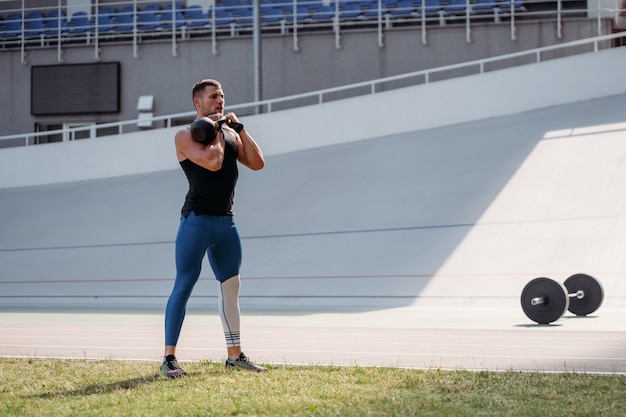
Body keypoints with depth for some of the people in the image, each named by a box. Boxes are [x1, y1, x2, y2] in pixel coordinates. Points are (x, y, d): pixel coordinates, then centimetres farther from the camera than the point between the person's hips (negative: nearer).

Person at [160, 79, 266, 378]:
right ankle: (169, 358, -7)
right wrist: (215, 132, -7)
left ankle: (234, 355, 17)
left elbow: (257, 163, 4)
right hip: (198, 219, -7)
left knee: (230, 286, 9)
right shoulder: (186, 136, -7)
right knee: (184, 285, -8)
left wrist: (238, 127, 1)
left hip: (226, 221, 7)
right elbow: (212, 162, -22)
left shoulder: (230, 134, 14)